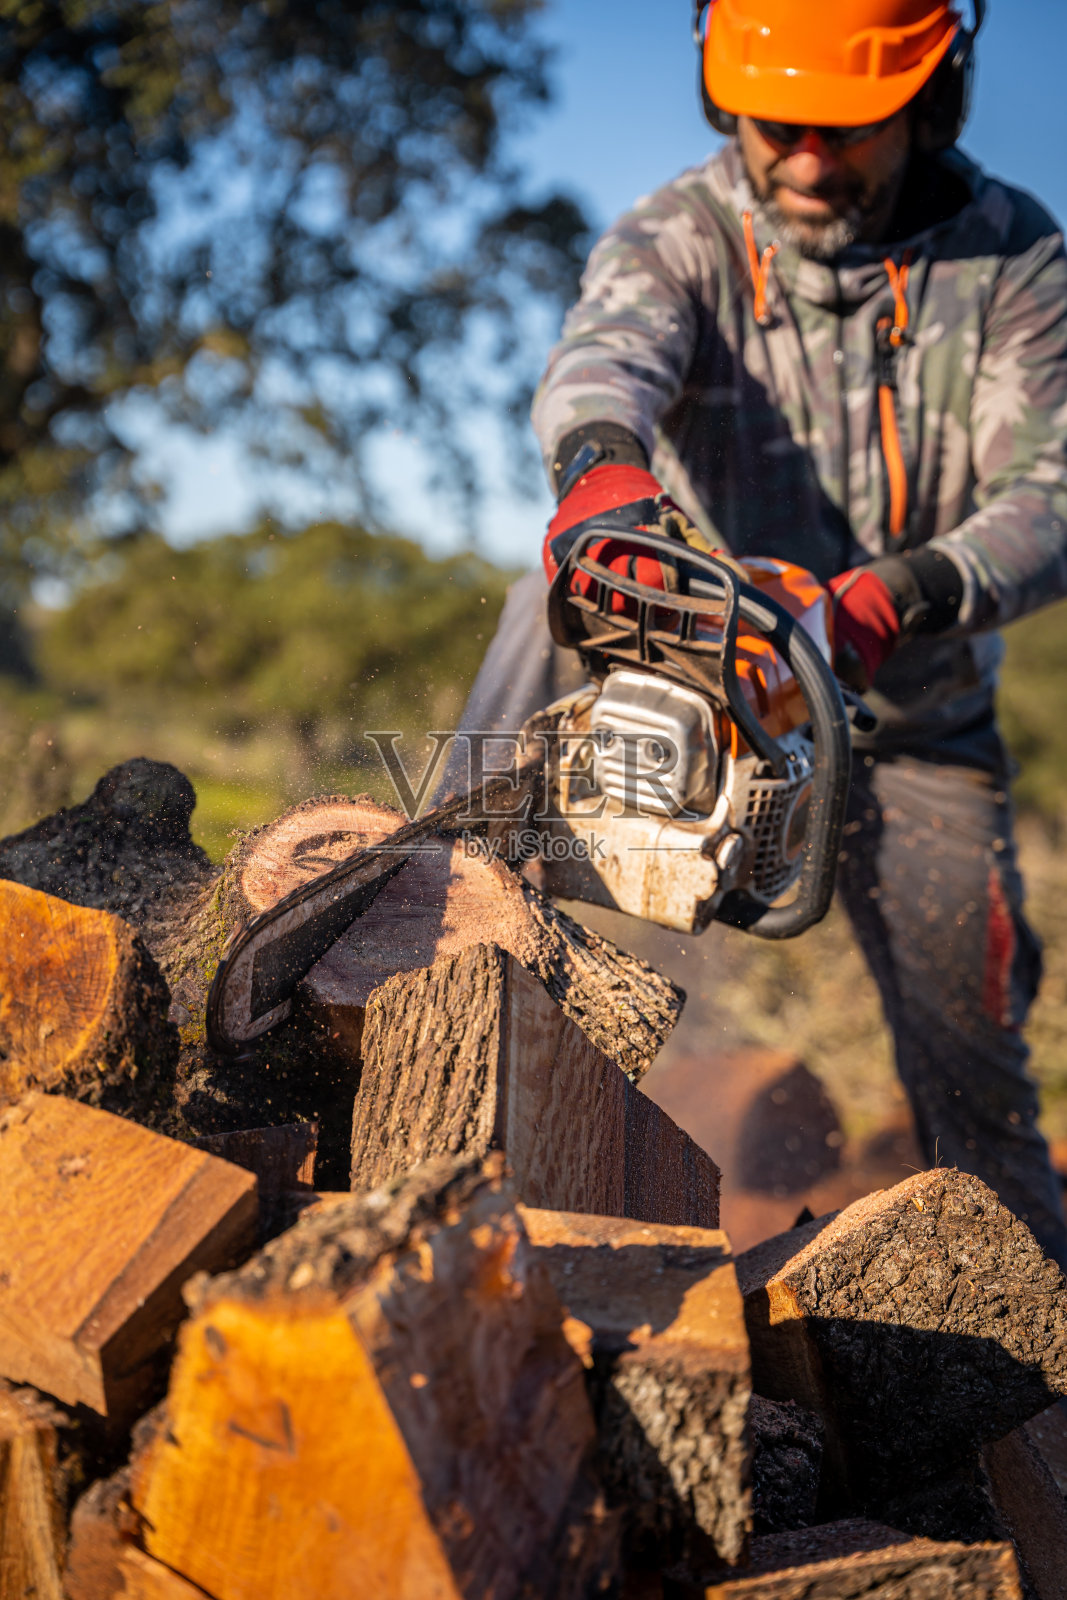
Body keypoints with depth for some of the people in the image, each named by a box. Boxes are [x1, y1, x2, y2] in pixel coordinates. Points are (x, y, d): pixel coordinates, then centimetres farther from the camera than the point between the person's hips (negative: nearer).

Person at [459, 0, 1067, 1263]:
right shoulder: (675, 240, -10)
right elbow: (607, 348, -33)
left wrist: (906, 590, -41)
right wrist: (601, 457, -57)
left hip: (917, 728, 0)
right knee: (562, 597, -26)